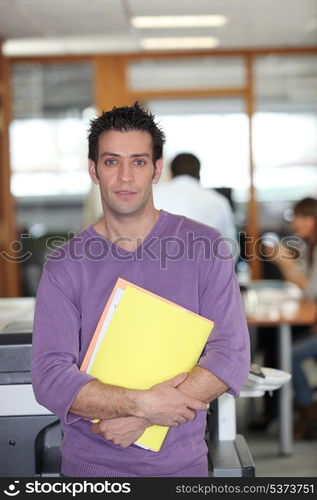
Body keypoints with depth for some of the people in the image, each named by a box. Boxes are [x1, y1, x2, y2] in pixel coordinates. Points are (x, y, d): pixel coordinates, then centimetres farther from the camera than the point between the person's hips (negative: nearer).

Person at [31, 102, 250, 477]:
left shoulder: (205, 247, -5)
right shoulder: (65, 265, -5)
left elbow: (231, 355, -11)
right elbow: (49, 377, -12)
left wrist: (140, 419, -18)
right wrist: (144, 403, -23)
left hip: (181, 460, 0)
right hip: (90, 463, 0)